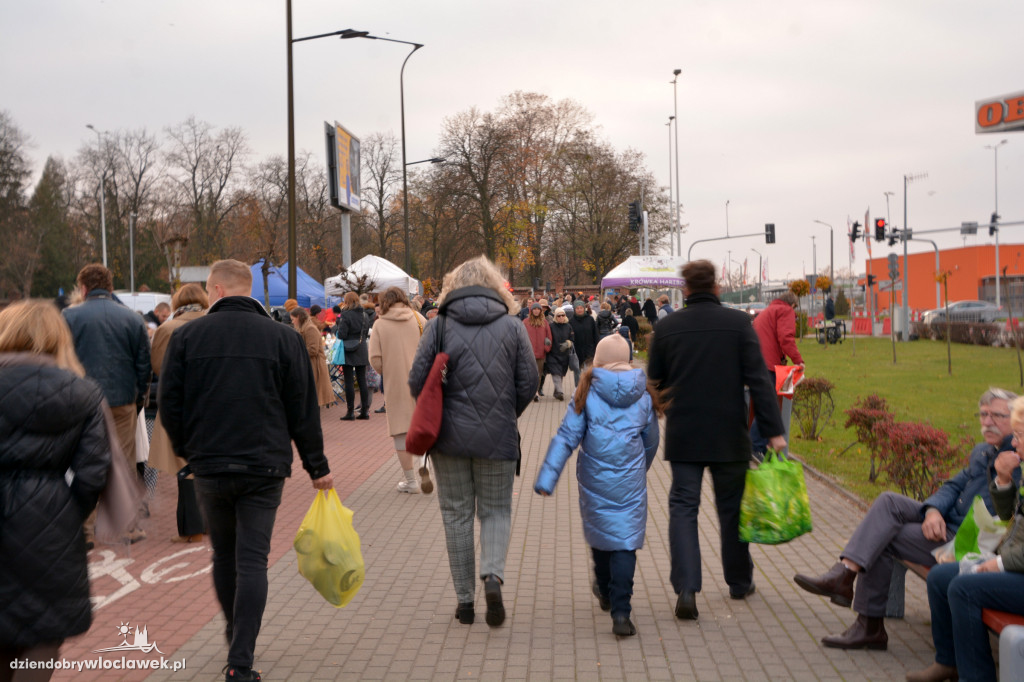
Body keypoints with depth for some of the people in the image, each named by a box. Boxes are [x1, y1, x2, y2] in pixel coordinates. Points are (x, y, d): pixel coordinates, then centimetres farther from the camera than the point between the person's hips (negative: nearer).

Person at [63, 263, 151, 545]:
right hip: (123, 402, 1)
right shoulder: (132, 319, 3)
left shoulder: (69, 317, -3)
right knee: (124, 465, 8)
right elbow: (144, 366, 4)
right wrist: (138, 401, 13)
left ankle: (84, 528, 10)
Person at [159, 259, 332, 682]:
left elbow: (169, 405, 1)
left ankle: (235, 637, 35)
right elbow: (303, 410, 0)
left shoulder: (187, 335, 0)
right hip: (265, 466, -1)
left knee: (224, 556, 18)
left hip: (209, 466, 1)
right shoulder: (283, 338, -1)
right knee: (252, 561, 1)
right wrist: (317, 467, 8)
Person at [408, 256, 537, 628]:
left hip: (450, 436, 0)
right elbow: (528, 383, -1)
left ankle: (465, 600, 16)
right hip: (498, 439, 0)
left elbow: (417, 381, -6)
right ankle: (492, 576, -11)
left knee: (457, 515, 11)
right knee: (496, 511, 13)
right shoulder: (512, 326, 0)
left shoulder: (439, 326, -3)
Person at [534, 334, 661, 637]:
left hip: (595, 481, 0)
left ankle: (606, 593, 37)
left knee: (599, 532, 18)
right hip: (630, 481, 0)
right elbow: (651, 442, 15)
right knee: (626, 541, -2)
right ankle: (620, 612, -11)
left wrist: (547, 477, -7)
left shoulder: (587, 393, -2)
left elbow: (567, 437, -7)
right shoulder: (643, 394, 5)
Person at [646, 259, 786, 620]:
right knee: (732, 508, 14)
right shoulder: (738, 322, -6)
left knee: (683, 507, 3)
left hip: (683, 435, 0)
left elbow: (655, 382, 8)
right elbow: (758, 379, -10)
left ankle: (686, 588, -10)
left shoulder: (666, 326, -1)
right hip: (729, 435, 0)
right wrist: (775, 431, -9)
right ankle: (739, 582, 28)